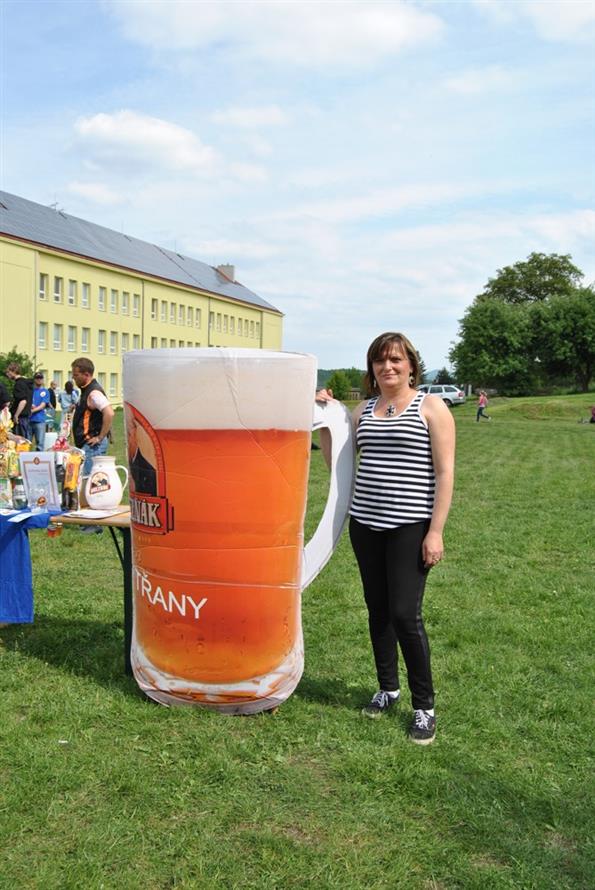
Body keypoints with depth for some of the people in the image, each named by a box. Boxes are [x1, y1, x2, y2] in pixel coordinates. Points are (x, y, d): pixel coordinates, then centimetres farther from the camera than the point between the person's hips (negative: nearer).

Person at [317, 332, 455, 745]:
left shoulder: (431, 407, -3)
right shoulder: (363, 410, 12)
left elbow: (445, 472, -7)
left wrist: (436, 531, -13)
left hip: (410, 527, -5)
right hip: (365, 524, 5)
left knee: (405, 614, -7)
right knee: (378, 610, 12)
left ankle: (424, 706, 10)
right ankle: (388, 689, 30)